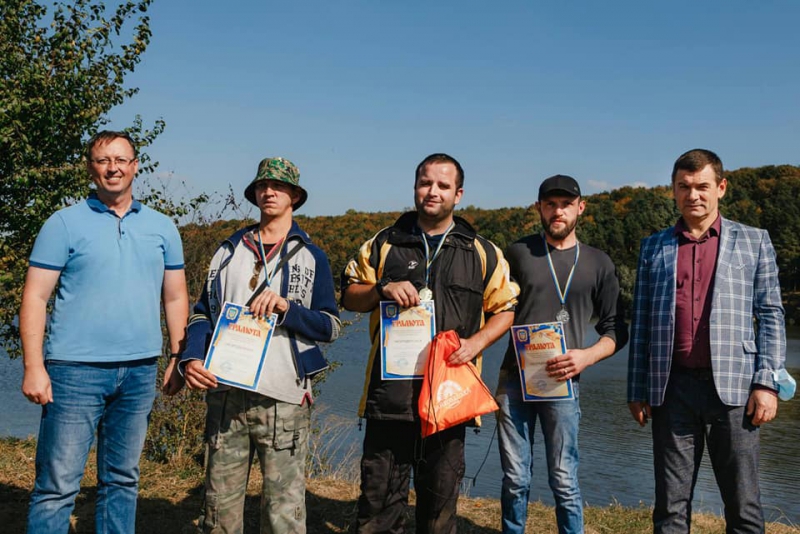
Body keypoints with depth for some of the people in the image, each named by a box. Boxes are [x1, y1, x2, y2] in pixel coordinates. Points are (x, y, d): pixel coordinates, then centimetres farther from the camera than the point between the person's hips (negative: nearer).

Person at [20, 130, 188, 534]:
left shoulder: (162, 228, 9)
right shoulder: (65, 223, 0)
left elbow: (175, 298, 13)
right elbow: (35, 297, -4)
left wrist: (179, 360, 6)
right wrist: (33, 367, -11)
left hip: (140, 371, 3)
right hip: (76, 369, -3)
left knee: (122, 480, 13)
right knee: (57, 484, -1)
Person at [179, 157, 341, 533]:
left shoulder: (311, 257, 8)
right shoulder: (229, 251, 17)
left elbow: (330, 326, 3)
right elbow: (203, 313, 14)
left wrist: (287, 307, -14)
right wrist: (191, 358, -4)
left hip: (283, 398, -3)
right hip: (225, 393, 3)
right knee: (219, 503, 7)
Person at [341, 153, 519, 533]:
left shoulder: (482, 253, 9)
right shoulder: (384, 244, 10)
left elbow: (504, 309, 11)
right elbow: (349, 295, 11)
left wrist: (476, 343, -7)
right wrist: (382, 289, -10)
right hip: (390, 390, 0)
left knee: (441, 494, 11)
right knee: (379, 492, 3)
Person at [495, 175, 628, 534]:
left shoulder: (598, 264, 7)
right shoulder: (518, 253, 7)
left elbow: (616, 330, 7)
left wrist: (587, 356, -11)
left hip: (561, 383, 0)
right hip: (513, 379, 1)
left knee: (564, 481, 2)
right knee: (515, 479, 7)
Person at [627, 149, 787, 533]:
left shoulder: (753, 241, 8)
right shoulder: (653, 248, 11)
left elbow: (770, 316, 4)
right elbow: (641, 324, 10)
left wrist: (766, 383, -5)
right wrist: (637, 390, 6)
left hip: (733, 387, -1)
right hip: (672, 388, 1)